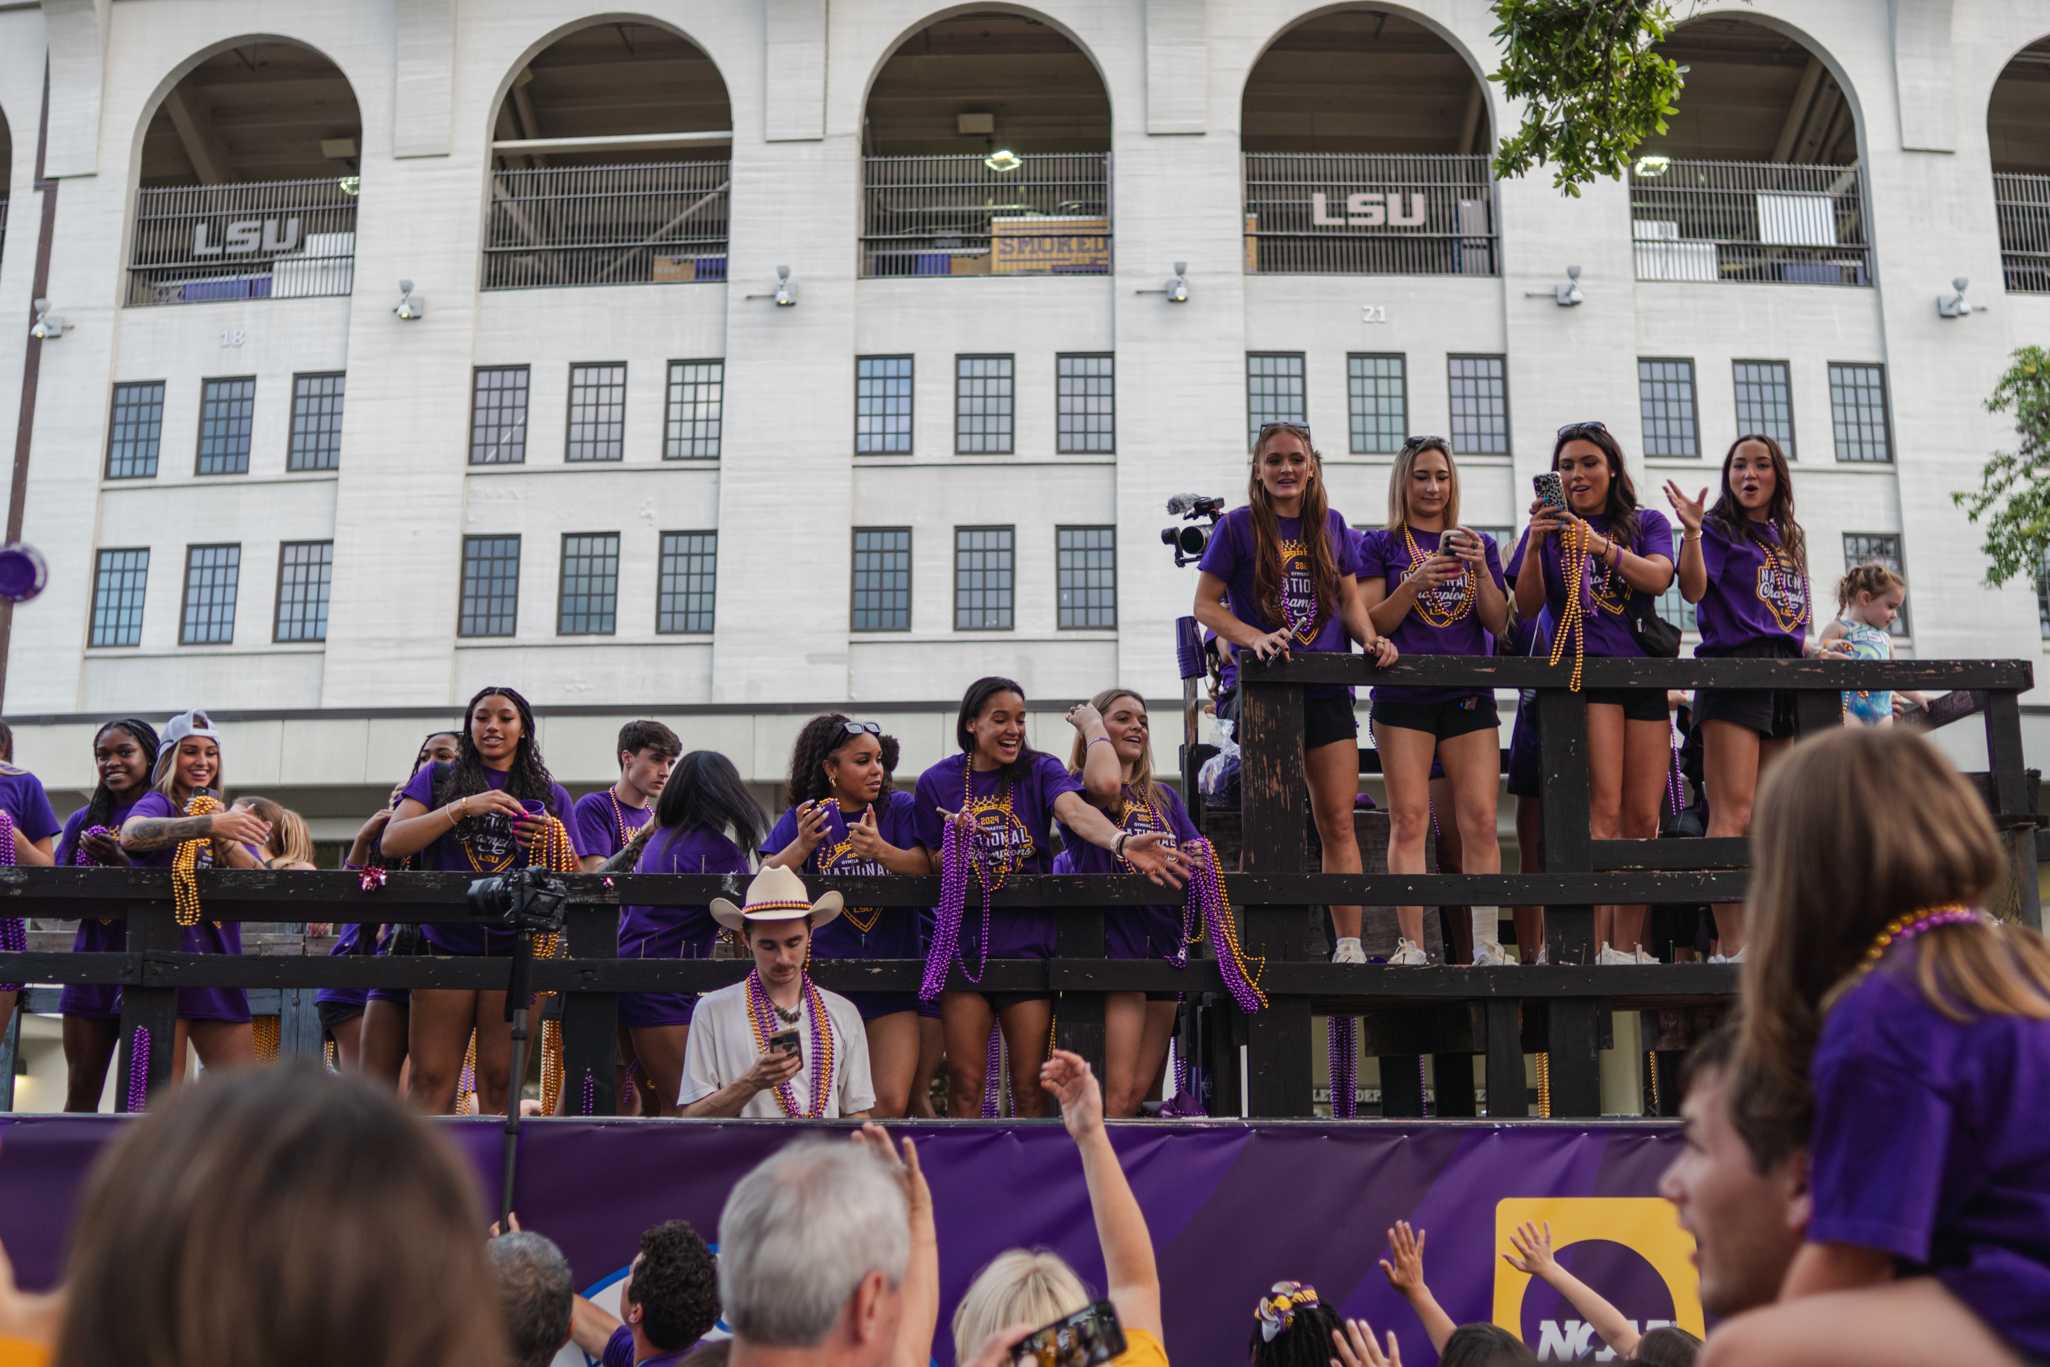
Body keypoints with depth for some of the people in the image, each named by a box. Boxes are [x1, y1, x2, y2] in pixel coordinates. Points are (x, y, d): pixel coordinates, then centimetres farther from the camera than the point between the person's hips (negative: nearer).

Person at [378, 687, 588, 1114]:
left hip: (516, 947, 0)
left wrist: (554, 842, -8)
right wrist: (462, 806, -12)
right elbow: (391, 843, -2)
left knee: (499, 1083, -3)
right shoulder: (438, 779, 12)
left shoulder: (550, 795, 15)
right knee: (430, 1081, -6)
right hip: (447, 940, 0)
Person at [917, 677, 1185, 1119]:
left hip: (1029, 943, 0)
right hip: (963, 945, 0)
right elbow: (935, 868, 8)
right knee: (965, 1084, 3)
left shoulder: (1039, 771, -1)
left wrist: (1121, 841, -44)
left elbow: (1075, 810, -23)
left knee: (1030, 1086, 3)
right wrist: (956, 842, -16)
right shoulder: (937, 781, 1)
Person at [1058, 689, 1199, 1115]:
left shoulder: (1164, 797, 19)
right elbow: (1105, 785, -25)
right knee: (1116, 1097, -14)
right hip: (1111, 946, -6)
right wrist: (1092, 725, -8)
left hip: (1163, 945, 7)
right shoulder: (1078, 787, -1)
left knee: (1141, 1095, 6)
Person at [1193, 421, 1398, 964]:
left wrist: (1371, 639, -4)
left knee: (1338, 822, 0)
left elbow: (1349, 599, 16)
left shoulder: (1331, 525, 12)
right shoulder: (1238, 526, 1)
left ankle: (1349, 947, 2)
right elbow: (1205, 604, -1)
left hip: (1327, 691, 3)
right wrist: (1253, 637, -18)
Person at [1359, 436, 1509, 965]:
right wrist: (1415, 584, -14)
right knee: (1409, 820, -8)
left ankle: (1487, 944, -3)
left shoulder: (1478, 544, 17)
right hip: (1404, 696, -2)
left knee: (1480, 819, -6)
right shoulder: (1381, 546, 9)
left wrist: (1481, 570, -7)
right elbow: (1370, 624, 0)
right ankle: (1412, 946, -6)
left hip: (1469, 695, 2)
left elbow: (1499, 624, 10)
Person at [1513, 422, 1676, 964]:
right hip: (1582, 669, -3)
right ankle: (1596, 949, -20)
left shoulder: (1646, 524, 14)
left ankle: (1627, 948, 7)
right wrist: (1535, 541, -13)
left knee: (1643, 819, 0)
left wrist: (1597, 543, -20)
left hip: (1643, 673, 3)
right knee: (1604, 809, -17)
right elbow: (1526, 605, 1)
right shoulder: (1551, 528, 12)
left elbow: (1658, 578, -7)